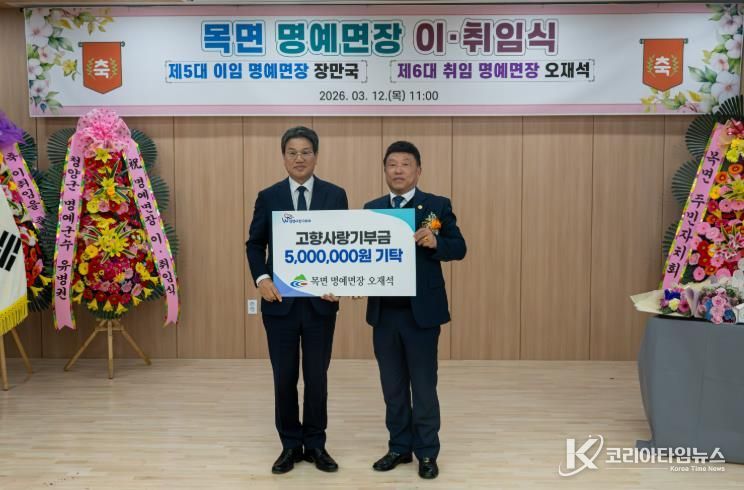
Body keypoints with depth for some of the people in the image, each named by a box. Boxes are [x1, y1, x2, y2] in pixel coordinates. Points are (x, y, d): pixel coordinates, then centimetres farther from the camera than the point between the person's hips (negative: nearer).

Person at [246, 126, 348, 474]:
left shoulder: (335, 195, 3)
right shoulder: (268, 197, 3)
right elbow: (254, 244, 7)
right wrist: (261, 278, -10)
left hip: (321, 301, 0)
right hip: (280, 301, 0)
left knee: (317, 376, 8)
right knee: (284, 377, 8)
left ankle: (315, 444, 24)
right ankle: (291, 445, 23)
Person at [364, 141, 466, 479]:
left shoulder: (437, 206, -2)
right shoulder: (371, 209, 10)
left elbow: (459, 248, -5)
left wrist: (435, 242, -24)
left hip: (421, 312, -4)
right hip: (383, 312, 4)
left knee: (423, 386, 5)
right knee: (392, 386, 13)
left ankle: (427, 453, 18)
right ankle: (399, 447, 26)